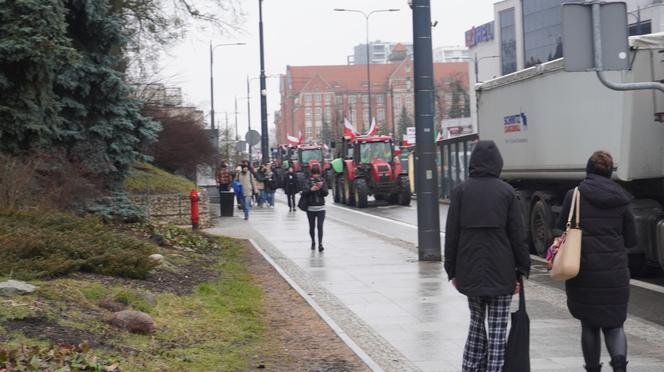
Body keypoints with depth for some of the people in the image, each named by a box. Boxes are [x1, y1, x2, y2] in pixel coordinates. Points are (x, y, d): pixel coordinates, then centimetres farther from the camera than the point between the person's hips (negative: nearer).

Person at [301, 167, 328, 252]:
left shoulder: (323, 181, 4)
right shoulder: (307, 181, -1)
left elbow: (326, 193, -3)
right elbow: (303, 193, -8)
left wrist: (321, 187, -21)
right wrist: (310, 189, -24)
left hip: (321, 208, 0)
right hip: (310, 208, 0)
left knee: (320, 226, -11)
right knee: (312, 226, 10)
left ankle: (320, 244, -14)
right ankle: (313, 242, 29)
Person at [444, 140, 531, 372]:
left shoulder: (461, 191, 0)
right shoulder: (506, 191, -3)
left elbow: (451, 234, 0)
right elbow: (517, 235, -3)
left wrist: (452, 271, 7)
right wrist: (522, 270, 4)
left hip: (470, 270, 2)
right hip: (501, 271, -2)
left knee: (476, 323, 18)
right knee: (497, 329, 4)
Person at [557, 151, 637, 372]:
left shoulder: (574, 196, -5)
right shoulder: (621, 199, 1)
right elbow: (632, 241, 6)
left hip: (584, 271, -1)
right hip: (615, 272, 1)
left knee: (589, 325, 15)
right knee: (614, 324, 12)